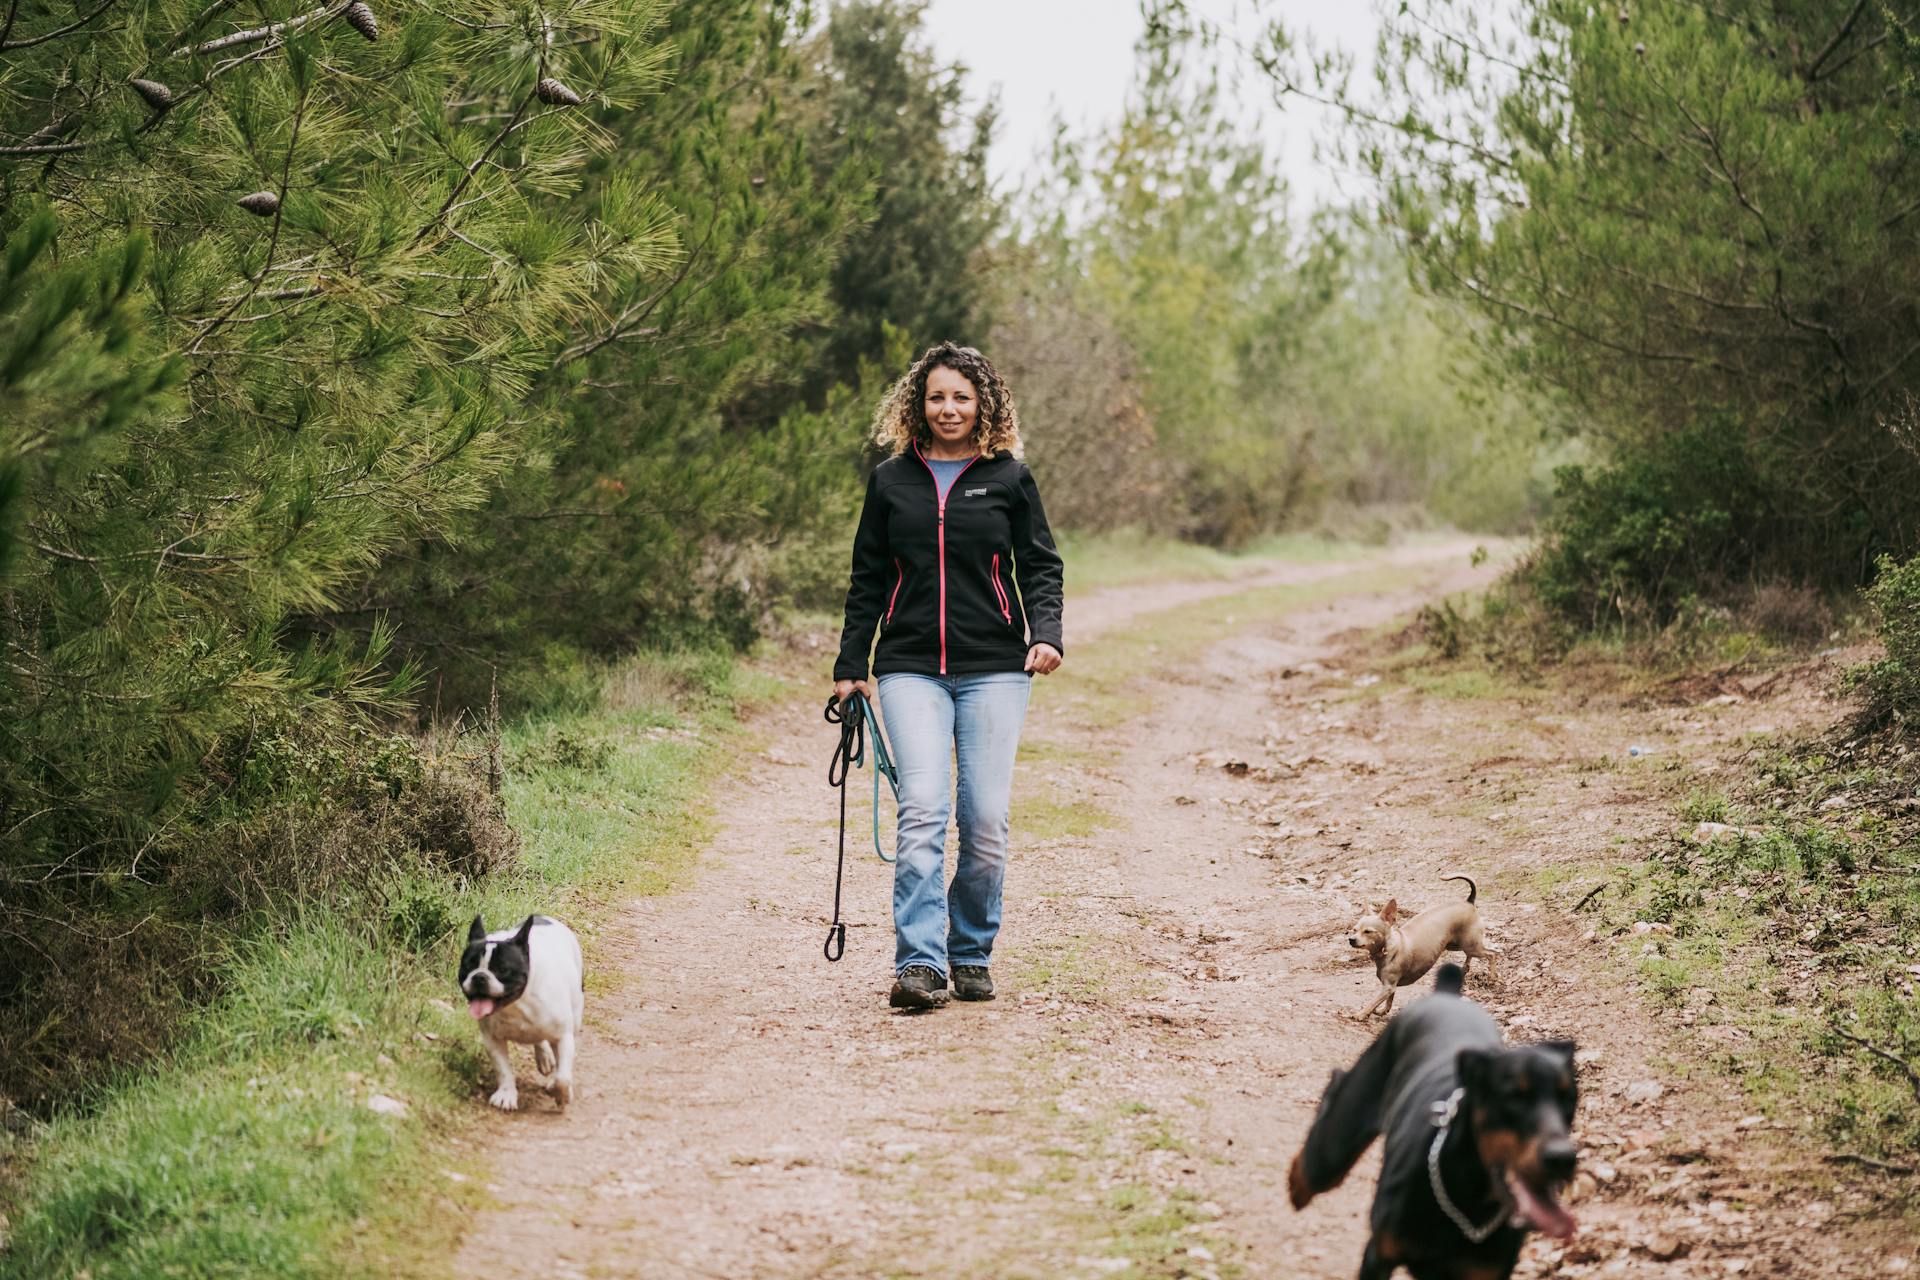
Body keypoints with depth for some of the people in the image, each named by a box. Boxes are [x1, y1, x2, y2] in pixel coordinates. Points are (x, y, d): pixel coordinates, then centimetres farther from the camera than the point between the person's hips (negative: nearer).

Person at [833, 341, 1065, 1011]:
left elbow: (1041, 566, 8)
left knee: (986, 819, -2)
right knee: (922, 811, -15)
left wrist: (1046, 632, -10)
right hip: (911, 669, 0)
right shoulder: (891, 480, 10)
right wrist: (849, 666, 12)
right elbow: (868, 580, 15)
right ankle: (919, 964, -17)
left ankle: (972, 954, 15)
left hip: (995, 668, 0)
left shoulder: (1008, 478, 7)